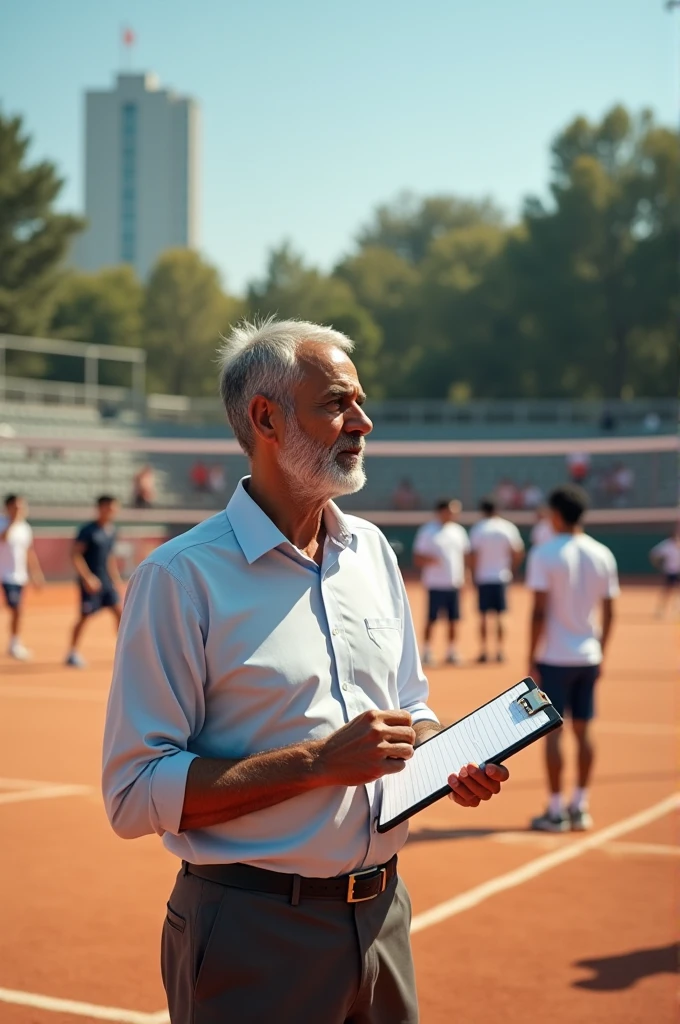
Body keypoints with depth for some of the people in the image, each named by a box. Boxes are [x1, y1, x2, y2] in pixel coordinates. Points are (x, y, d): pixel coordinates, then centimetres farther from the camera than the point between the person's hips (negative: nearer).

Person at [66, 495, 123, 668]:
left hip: (107, 582, 7)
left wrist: (116, 578, 16)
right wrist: (88, 577, -21)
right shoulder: (88, 530, -14)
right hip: (91, 582, -7)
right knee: (85, 616, 0)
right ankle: (72, 653, 13)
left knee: (119, 612, 0)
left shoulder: (112, 531, 8)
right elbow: (75, 554, -16)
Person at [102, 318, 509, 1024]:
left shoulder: (373, 550, 9)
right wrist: (318, 762, -22)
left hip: (381, 912, 6)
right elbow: (134, 795, -17)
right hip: (254, 933, -6)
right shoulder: (181, 575, -13)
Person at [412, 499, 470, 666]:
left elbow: (465, 554, 18)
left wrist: (462, 576, 5)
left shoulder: (458, 531, 11)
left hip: (454, 583, 5)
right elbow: (417, 559, -5)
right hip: (436, 584, -5)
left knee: (453, 619, 6)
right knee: (431, 619, -2)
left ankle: (452, 651, 16)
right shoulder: (428, 531, -4)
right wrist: (430, 560, -25)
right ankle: (427, 651, 8)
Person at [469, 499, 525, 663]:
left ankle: (483, 650, 5)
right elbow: (518, 552, 0)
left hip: (483, 577, -1)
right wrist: (511, 569, 11)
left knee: (483, 616, 5)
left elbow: (474, 555, -8)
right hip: (502, 576, 1)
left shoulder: (478, 529, -5)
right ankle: (500, 651, 6)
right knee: (500, 616, 7)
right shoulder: (508, 528, 0)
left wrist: (474, 574, 2)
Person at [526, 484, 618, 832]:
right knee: (582, 730, 11)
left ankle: (555, 812, 4)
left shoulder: (544, 554, -11)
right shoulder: (603, 555, 3)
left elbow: (539, 612, -14)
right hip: (588, 658, 5)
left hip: (554, 658, -4)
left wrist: (531, 659, -8)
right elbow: (609, 612, 6)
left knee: (553, 732, 1)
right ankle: (580, 808, 15)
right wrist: (601, 651, 16)